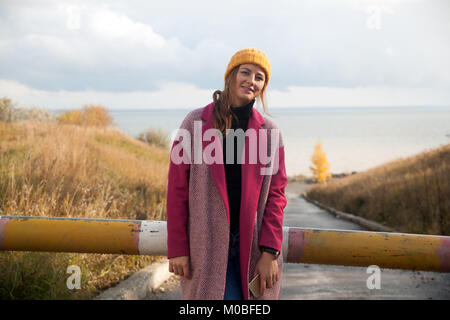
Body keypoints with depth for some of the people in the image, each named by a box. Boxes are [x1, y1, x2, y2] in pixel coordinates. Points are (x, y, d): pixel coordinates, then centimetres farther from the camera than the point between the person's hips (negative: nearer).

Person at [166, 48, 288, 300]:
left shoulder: (270, 132, 5)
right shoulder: (196, 123, 1)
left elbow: (276, 194, 4)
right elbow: (177, 189, 0)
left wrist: (269, 252, -5)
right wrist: (177, 249, -3)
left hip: (253, 247, 2)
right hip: (207, 246, -2)